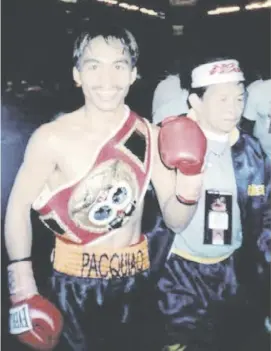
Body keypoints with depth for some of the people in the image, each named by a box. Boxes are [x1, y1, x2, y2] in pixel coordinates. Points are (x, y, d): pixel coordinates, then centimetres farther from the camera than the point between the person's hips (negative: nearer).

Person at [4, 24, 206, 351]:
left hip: (137, 282, 4)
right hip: (75, 286, -3)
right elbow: (18, 207, -8)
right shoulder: (52, 137, -15)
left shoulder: (151, 137, -4)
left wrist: (189, 175, -20)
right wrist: (24, 292, -11)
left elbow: (175, 220, -2)